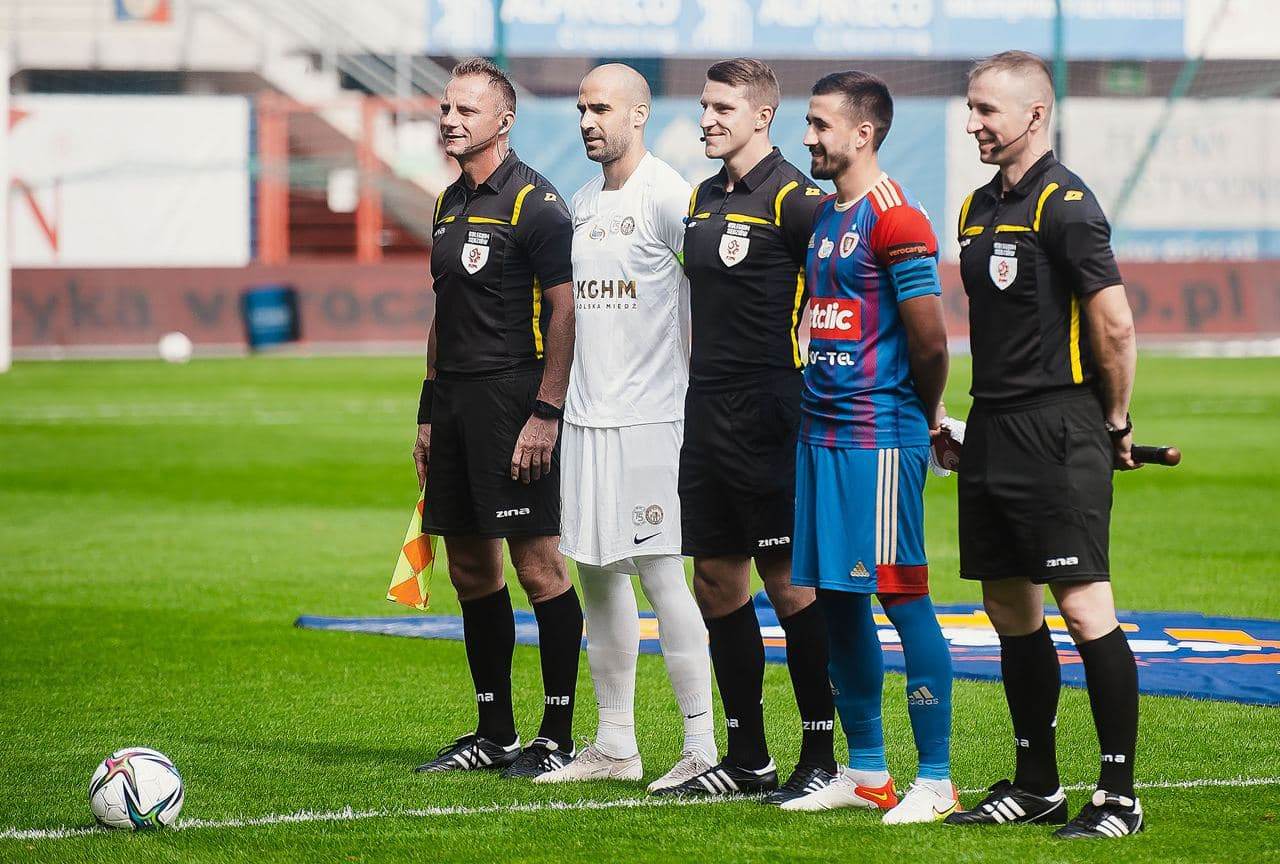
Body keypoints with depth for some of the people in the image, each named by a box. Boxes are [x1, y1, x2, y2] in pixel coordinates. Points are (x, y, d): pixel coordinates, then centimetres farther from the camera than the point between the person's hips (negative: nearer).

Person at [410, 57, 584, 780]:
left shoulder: (535, 202, -9)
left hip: (515, 396, -9)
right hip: (456, 399, 9)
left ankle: (558, 736, -1)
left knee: (537, 564, -6)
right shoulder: (450, 204, 17)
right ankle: (494, 734, 17)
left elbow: (566, 313, -13)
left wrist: (546, 414, -19)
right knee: (471, 570, 10)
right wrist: (430, 413, 19)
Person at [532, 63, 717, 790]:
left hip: (650, 418, -8)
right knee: (597, 572, 11)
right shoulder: (581, 203, 15)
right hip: (586, 417, 8)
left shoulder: (667, 196, -10)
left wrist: (698, 388, -16)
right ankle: (614, 745, 18)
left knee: (660, 572, -9)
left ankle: (704, 745, -5)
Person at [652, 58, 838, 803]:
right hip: (707, 407, 8)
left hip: (768, 412, -8)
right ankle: (747, 758, 16)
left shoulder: (792, 198, -10)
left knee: (790, 582, -5)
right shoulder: (703, 198, 15)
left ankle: (820, 756, 2)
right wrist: (700, 387, 18)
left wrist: (807, 360, -12)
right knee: (717, 580, 9)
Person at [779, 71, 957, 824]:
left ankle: (935, 779, -3)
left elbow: (931, 342, -14)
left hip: (878, 437, -9)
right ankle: (865, 773, 19)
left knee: (901, 593, -7)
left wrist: (927, 418, 0)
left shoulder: (895, 218, -13)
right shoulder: (824, 216, 16)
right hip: (823, 434, 9)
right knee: (836, 598, 11)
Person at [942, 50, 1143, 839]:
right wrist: (975, 418, 16)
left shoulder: (1066, 205, -12)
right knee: (1010, 607, 12)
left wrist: (1115, 424, -6)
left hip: (1060, 434, -9)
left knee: (1084, 605, -10)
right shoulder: (980, 208, 15)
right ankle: (1037, 785, 22)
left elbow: (1115, 323, -15)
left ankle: (1120, 795, -7)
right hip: (994, 432, 9)